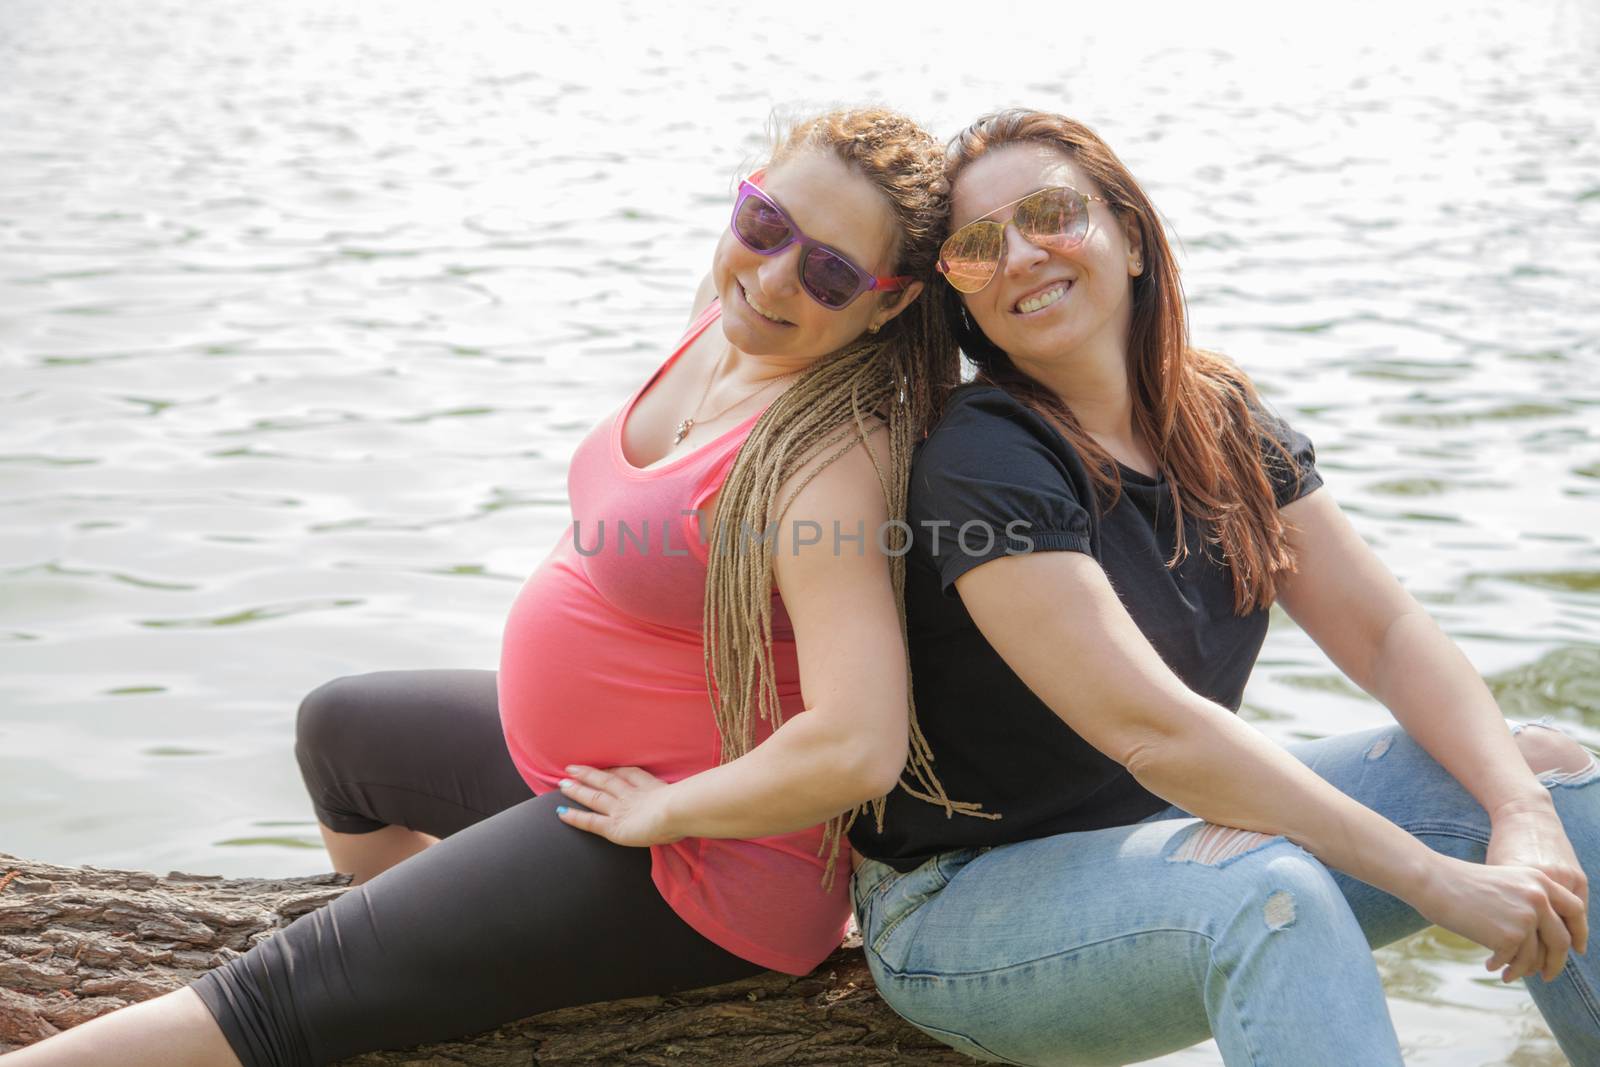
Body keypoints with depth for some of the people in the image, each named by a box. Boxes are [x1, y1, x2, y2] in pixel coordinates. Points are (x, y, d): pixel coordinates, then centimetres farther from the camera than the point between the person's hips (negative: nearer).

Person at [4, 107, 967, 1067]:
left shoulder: (832, 461, -28)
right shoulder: (724, 319, -2)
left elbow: (858, 751, -38)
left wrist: (662, 812, -25)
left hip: (702, 860, -10)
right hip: (579, 759, 10)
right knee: (338, 727, 33)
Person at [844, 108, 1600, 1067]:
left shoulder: (1221, 421, 1)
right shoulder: (983, 460, -21)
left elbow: (1389, 633, -3)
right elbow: (1153, 728, -29)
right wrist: (1437, 880, -28)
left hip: (1175, 827, 7)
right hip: (965, 905, -7)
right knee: (1267, 887, -38)